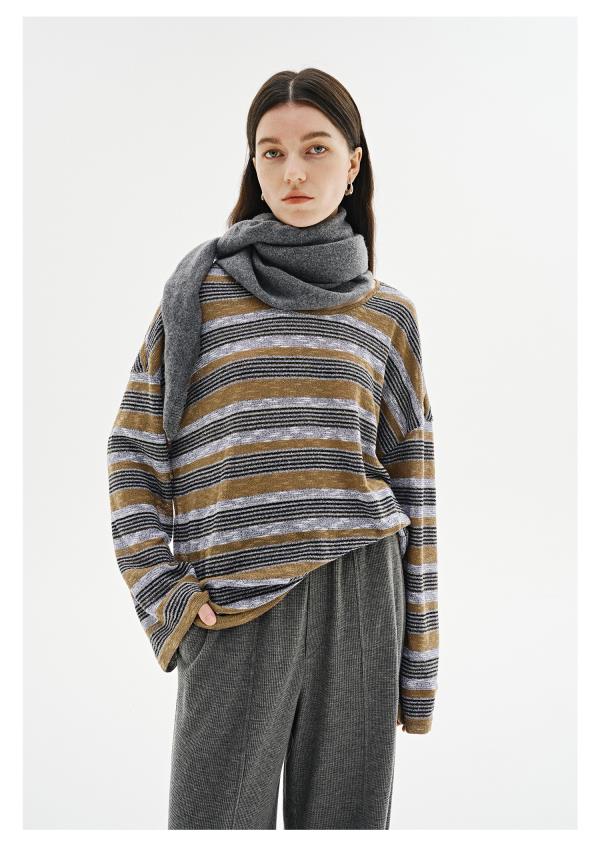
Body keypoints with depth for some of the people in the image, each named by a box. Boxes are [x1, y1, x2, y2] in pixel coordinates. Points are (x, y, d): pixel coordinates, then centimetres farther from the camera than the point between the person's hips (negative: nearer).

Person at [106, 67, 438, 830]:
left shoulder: (387, 314, 9)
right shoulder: (200, 290, 5)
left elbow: (411, 485, 9)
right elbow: (133, 452, 6)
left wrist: (418, 666, 8)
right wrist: (164, 594, -5)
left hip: (356, 595, 2)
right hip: (235, 608, -1)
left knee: (343, 818, 9)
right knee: (215, 815, 4)